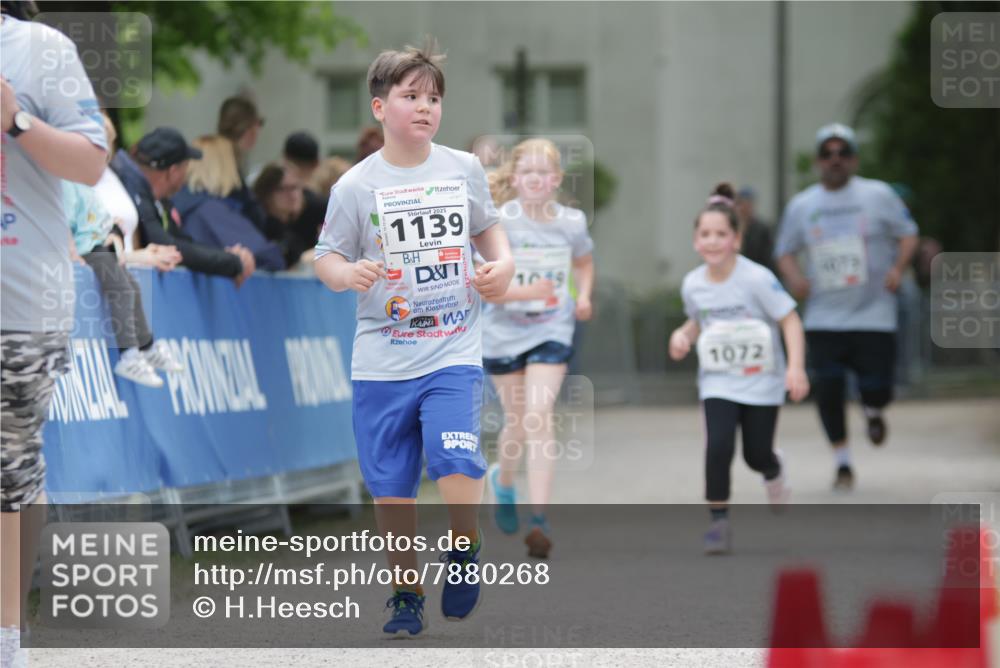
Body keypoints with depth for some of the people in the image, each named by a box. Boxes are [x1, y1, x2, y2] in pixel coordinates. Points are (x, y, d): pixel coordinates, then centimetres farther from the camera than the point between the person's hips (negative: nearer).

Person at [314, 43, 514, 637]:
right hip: (382, 359, 0)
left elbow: (487, 227, 21)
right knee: (391, 488, 5)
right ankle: (407, 596, 23)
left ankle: (465, 549, 9)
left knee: (457, 466, -20)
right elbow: (327, 258, 2)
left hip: (454, 350, 0)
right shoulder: (356, 186, -3)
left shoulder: (465, 169, 4)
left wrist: (503, 262, 1)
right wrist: (349, 274, -20)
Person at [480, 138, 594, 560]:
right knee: (518, 422, 11)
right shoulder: (498, 224, -12)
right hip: (504, 331, 0)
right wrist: (526, 291, -30)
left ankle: (539, 519, -18)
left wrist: (583, 295, 0)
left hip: (551, 331, 0)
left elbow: (584, 263, 18)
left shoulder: (571, 222, -3)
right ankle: (503, 479, 46)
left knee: (538, 416, -16)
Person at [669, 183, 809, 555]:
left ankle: (774, 473, 43)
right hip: (717, 383, 2)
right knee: (718, 447, -18)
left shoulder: (757, 279, -17)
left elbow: (790, 320, -15)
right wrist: (684, 336, -5)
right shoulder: (693, 284, -3)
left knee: (756, 454, 4)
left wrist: (796, 367, -26)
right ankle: (718, 522, -7)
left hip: (761, 382, -2)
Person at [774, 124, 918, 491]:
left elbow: (908, 233, 6)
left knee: (876, 388, -6)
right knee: (827, 388, -8)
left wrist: (898, 267, -12)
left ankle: (873, 412, 33)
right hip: (823, 319, 2)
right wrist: (794, 276, -5)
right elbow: (784, 250, 16)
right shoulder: (801, 205, 7)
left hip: (873, 313, -1)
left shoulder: (878, 195, 2)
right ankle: (842, 463, 9)